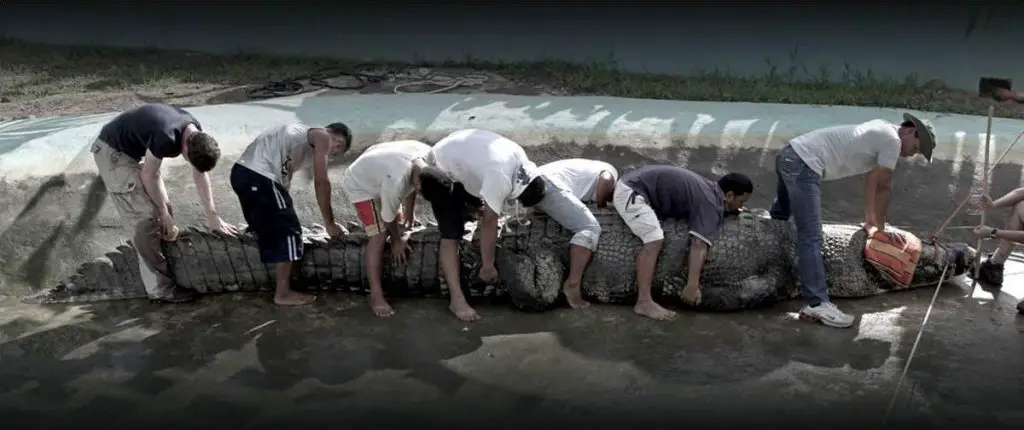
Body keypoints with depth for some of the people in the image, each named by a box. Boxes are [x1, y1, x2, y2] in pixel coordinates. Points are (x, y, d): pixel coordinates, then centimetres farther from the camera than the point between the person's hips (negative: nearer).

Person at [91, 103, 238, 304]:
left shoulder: (196, 133, -11)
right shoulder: (167, 137, -36)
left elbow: (200, 174, 0)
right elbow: (148, 176, -22)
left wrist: (212, 216, 0)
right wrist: (164, 213, -11)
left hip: (135, 151, 9)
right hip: (112, 151, -9)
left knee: (163, 209, 7)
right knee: (146, 218, -11)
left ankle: (169, 271, 17)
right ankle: (160, 288, -5)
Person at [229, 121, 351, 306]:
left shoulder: (304, 132, 30)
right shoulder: (323, 137, 4)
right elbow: (321, 182, -1)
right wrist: (330, 224, 5)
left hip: (241, 172, 10)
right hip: (260, 178, -10)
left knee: (269, 230, 23)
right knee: (288, 231, 2)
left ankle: (282, 289, 34)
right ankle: (283, 294, 10)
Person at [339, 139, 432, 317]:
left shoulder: (428, 157, -24)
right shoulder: (396, 182, -43)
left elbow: (411, 188, -2)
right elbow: (389, 217, -23)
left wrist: (408, 216, 7)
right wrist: (397, 241, -6)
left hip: (375, 173, 8)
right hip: (360, 185, -8)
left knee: (398, 222, 13)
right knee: (379, 236, -16)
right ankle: (376, 296, -13)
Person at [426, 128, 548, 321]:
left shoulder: (520, 158, -9)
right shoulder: (500, 179, -34)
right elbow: (489, 223, -26)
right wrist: (488, 267, -18)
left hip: (456, 154, 9)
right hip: (442, 168, -9)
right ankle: (457, 301, -12)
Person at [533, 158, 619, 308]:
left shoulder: (592, 168, 39)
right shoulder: (610, 170, 14)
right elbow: (605, 180, -8)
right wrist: (601, 205, 7)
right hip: (550, 185, -10)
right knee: (590, 228, -10)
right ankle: (572, 285, -17)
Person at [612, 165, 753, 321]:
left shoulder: (709, 187, 12)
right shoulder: (711, 205, -17)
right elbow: (699, 245, -29)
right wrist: (692, 286, -34)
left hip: (629, 184, 11)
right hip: (631, 191, -11)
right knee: (654, 239, -24)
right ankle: (644, 302, -25)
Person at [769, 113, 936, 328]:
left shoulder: (882, 134, 22)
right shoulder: (892, 140, -5)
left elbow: (872, 181, 26)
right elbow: (883, 188, 1)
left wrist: (871, 222, 27)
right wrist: (880, 228, 12)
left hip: (788, 154, 11)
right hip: (804, 165, -11)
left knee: (780, 217, 29)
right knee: (811, 238, -14)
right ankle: (817, 304, -17)